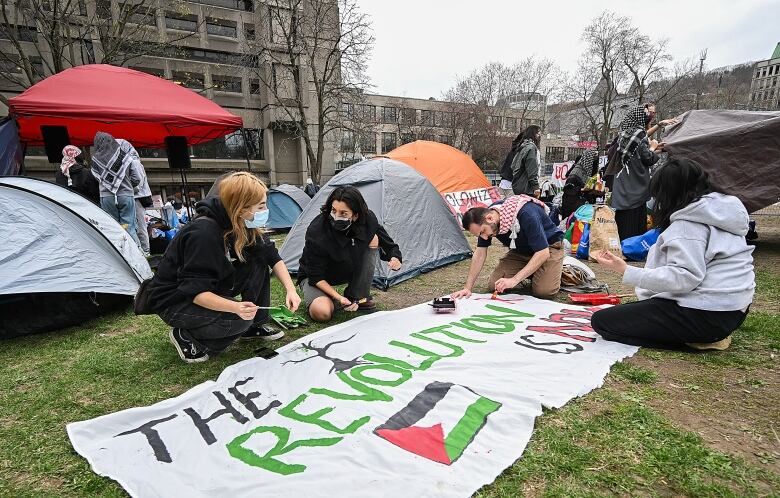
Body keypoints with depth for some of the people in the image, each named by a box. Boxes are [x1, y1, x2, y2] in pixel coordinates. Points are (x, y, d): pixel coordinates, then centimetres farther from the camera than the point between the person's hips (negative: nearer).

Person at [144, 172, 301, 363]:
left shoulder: (245, 227, -9)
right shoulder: (203, 233, -32)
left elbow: (272, 256, -3)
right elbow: (196, 291, -31)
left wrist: (291, 289, -16)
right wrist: (236, 307, -46)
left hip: (212, 288, 8)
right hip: (172, 302, -8)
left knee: (259, 263, -7)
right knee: (239, 319, -28)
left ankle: (254, 325, 4)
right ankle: (186, 336, -3)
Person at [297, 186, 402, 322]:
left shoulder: (368, 219, -21)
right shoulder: (316, 232, -33)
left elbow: (389, 246, -8)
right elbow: (316, 276, -25)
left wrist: (395, 259, -30)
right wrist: (339, 298, -35)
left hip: (349, 271, 5)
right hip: (314, 276, -5)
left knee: (372, 239, -20)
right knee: (322, 313, -34)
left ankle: (358, 296, -6)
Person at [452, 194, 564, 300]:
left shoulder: (526, 214, -37)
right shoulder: (486, 216, -17)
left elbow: (542, 253, -34)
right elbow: (480, 253, -11)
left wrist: (514, 280, -38)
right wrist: (467, 288, -16)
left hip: (548, 247, -5)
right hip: (521, 250, 5)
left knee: (544, 292, -25)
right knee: (493, 286, -11)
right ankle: (529, 272, 13)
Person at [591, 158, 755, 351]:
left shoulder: (688, 222, -15)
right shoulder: (725, 210, 14)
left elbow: (684, 276, -26)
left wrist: (627, 272, -30)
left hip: (706, 315, -10)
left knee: (601, 320, -12)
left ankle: (700, 339, -8)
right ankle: (711, 335, 10)